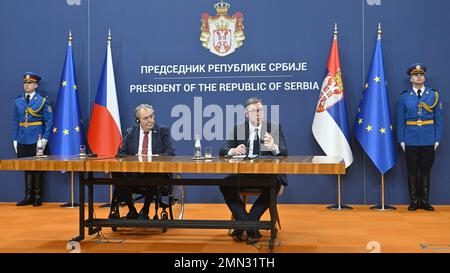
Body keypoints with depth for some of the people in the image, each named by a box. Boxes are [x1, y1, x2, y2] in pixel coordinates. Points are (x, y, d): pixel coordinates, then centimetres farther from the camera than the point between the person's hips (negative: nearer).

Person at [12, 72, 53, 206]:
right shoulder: (18, 101, 10)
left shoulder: (43, 100, -2)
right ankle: (28, 196, 16)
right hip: (23, 141, 4)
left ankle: (38, 196, 13)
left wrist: (45, 139, -12)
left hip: (37, 141, -3)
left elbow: (49, 121, -5)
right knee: (26, 168, 8)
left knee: (37, 168, 4)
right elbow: (15, 121, 11)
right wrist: (15, 139, 5)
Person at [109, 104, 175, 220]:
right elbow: (121, 153, 9)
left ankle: (145, 211, -12)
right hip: (134, 173, 3)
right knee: (118, 174, -26)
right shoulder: (130, 132, 13)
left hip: (156, 172, -2)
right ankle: (132, 211, -6)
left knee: (154, 176, -37)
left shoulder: (163, 131, 6)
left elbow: (171, 152, -3)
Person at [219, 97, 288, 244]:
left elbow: (284, 152, -8)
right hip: (243, 173, 2)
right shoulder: (238, 129, 9)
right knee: (225, 184, -26)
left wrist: (273, 147, -33)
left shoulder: (275, 128, 5)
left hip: (267, 174, -1)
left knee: (274, 184, -34)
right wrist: (233, 150, -24)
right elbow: (223, 150, 1)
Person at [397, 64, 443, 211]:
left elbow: (438, 119, 4)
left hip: (428, 140, 0)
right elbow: (400, 120, 3)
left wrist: (437, 139, -1)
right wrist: (401, 140, -2)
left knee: (425, 171, 7)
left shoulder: (434, 95, 4)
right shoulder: (404, 97, 3)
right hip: (411, 140, 0)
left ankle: (425, 201, 16)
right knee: (412, 171, 6)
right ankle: (414, 201, 15)